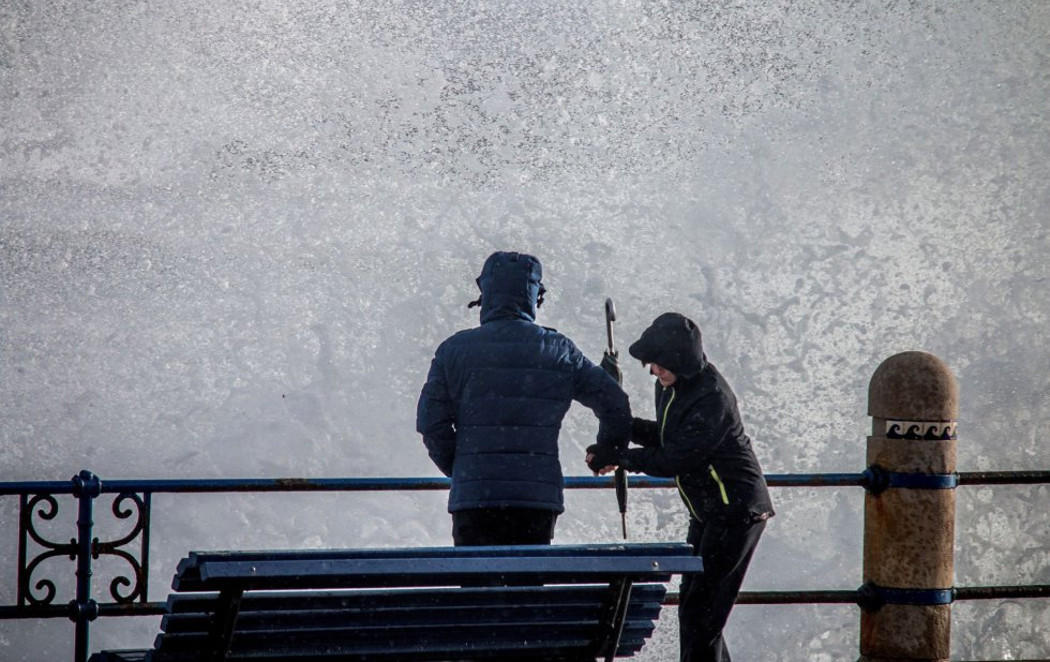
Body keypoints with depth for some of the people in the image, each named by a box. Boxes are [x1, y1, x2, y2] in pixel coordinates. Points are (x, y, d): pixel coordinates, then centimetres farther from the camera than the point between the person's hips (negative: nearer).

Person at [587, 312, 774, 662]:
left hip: (737, 511, -10)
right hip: (707, 512, 10)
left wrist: (616, 456, -16)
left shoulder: (712, 397, -24)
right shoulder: (672, 385, 5)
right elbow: (667, 437, 18)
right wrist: (627, 426, 1)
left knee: (699, 611, -11)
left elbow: (673, 461, -23)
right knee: (693, 604, 12)